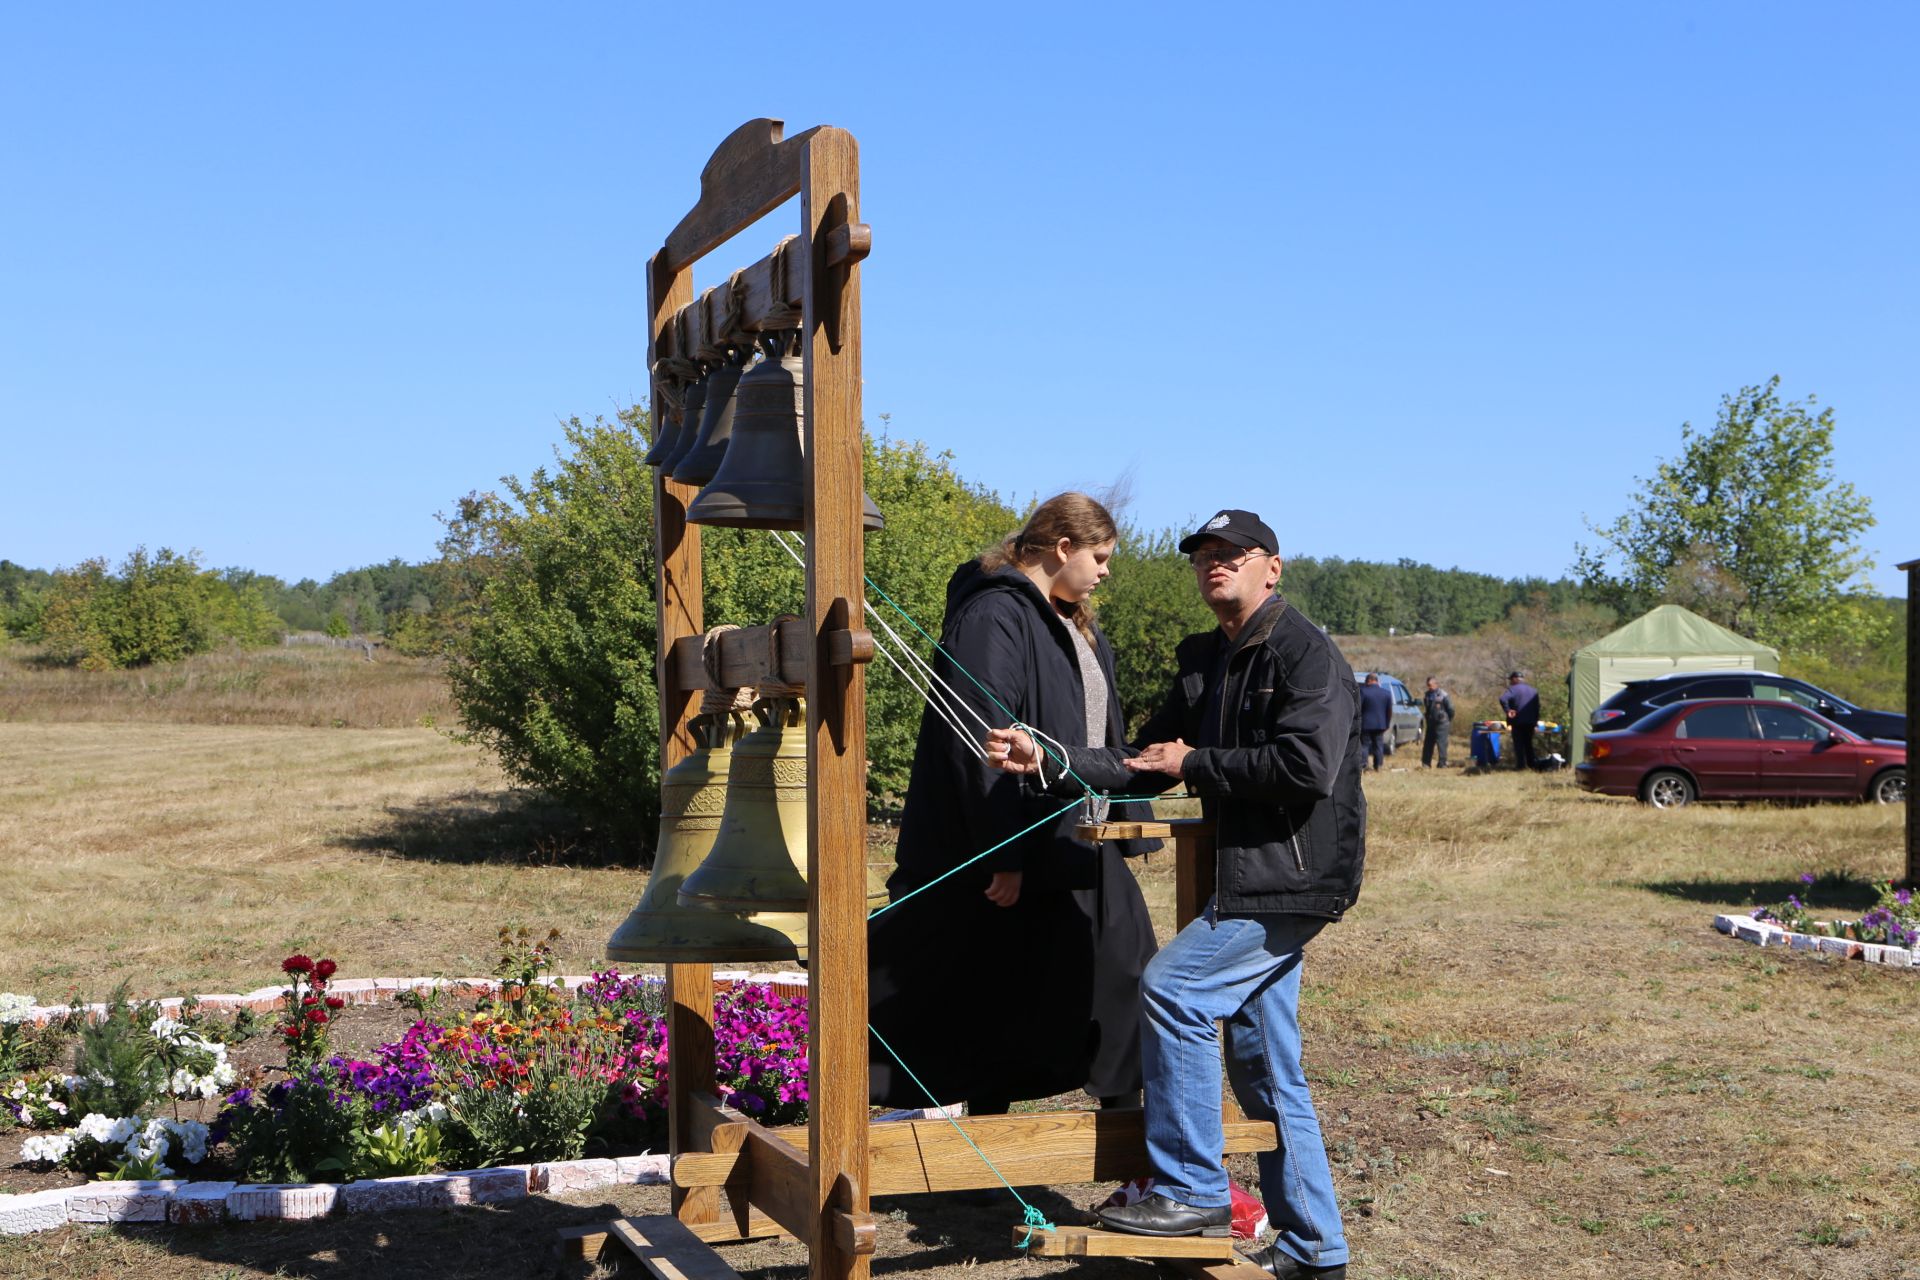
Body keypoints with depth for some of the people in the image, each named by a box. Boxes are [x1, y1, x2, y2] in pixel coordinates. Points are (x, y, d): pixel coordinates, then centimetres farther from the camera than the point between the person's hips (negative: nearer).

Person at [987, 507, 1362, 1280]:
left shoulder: (1305, 652, -11)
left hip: (1294, 876, -9)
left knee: (1173, 988, -17)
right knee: (1264, 1068, 11)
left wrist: (1195, 763, -14)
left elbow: (1305, 767, -22)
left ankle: (1191, 1192, -6)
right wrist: (1046, 759, -2)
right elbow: (1143, 764, 12)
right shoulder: (1206, 662, 15)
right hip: (1250, 876, 9)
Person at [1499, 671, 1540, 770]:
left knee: (1518, 744, 0)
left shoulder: (1512, 689, -9)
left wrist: (1508, 710, -18)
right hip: (1531, 721, 6)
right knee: (1528, 743, 15)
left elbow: (1503, 699, -26)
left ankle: (1520, 764, -3)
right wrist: (1536, 719, 17)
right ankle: (1531, 763, 15)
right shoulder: (1533, 690, 12)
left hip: (1518, 721, -6)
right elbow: (1537, 706, 14)